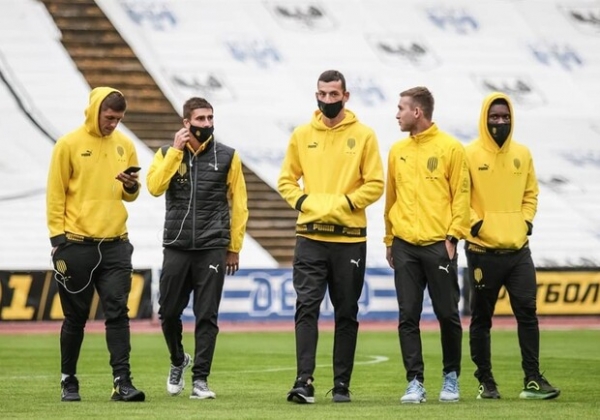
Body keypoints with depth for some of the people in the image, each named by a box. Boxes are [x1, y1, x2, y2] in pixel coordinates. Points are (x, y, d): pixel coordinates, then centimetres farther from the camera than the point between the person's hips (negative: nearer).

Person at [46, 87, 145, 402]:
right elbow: (56, 193, -3)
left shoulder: (124, 145, 9)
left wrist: (132, 187, -7)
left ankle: (122, 381, -9)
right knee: (76, 317, 4)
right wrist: (58, 236, -8)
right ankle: (68, 381, 16)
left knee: (118, 313, -6)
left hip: (115, 244, 3)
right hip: (77, 245, -3)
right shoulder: (69, 144, -3)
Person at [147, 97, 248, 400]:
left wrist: (234, 247, 3)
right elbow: (154, 187, -12)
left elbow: (239, 203, 6)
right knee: (168, 312, 5)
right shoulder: (167, 153, 5)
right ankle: (178, 361, 32)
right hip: (176, 247, 1)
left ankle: (200, 379, 3)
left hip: (212, 248, -1)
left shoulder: (227, 156, 3)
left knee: (207, 316, -3)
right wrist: (176, 151, -14)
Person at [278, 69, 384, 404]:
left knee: (346, 313, 6)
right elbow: (287, 180, 10)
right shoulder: (302, 135, 7)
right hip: (310, 237, 1)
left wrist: (342, 204, -13)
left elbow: (375, 184, -2)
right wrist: (305, 202, -7)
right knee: (307, 307, -10)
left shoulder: (363, 135, 1)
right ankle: (304, 382, -14)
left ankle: (342, 384, 12)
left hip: (350, 238, -1)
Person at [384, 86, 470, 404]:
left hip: (438, 245, -4)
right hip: (405, 246, 4)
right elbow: (391, 197, 16)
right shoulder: (398, 151, 12)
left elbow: (461, 195, -3)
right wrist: (389, 240, 13)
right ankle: (415, 382, 3)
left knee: (447, 314, 2)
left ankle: (451, 376, 18)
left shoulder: (450, 148, -2)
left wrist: (453, 236, -10)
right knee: (408, 317, 0)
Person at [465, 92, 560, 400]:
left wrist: (527, 219, 5)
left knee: (527, 311, -5)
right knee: (481, 317, 5)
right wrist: (473, 222, -15)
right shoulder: (470, 155, -4)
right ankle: (485, 381, 14)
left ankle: (533, 379, -3)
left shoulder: (522, 154, 9)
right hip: (483, 251, -3)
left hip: (518, 249, 3)